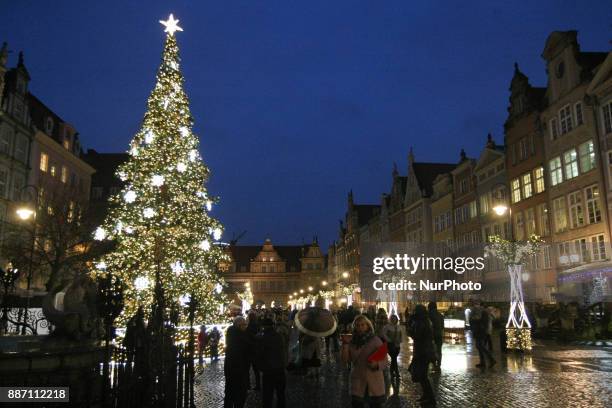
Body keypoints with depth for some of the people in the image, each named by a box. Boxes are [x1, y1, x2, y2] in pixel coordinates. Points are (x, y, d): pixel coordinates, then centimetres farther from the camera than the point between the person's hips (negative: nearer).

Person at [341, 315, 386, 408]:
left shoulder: (376, 340, -4)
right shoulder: (352, 342, 3)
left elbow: (384, 362, -5)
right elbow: (345, 360, -3)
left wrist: (376, 364, -25)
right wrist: (345, 344, -11)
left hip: (374, 382, -2)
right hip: (357, 383, 2)